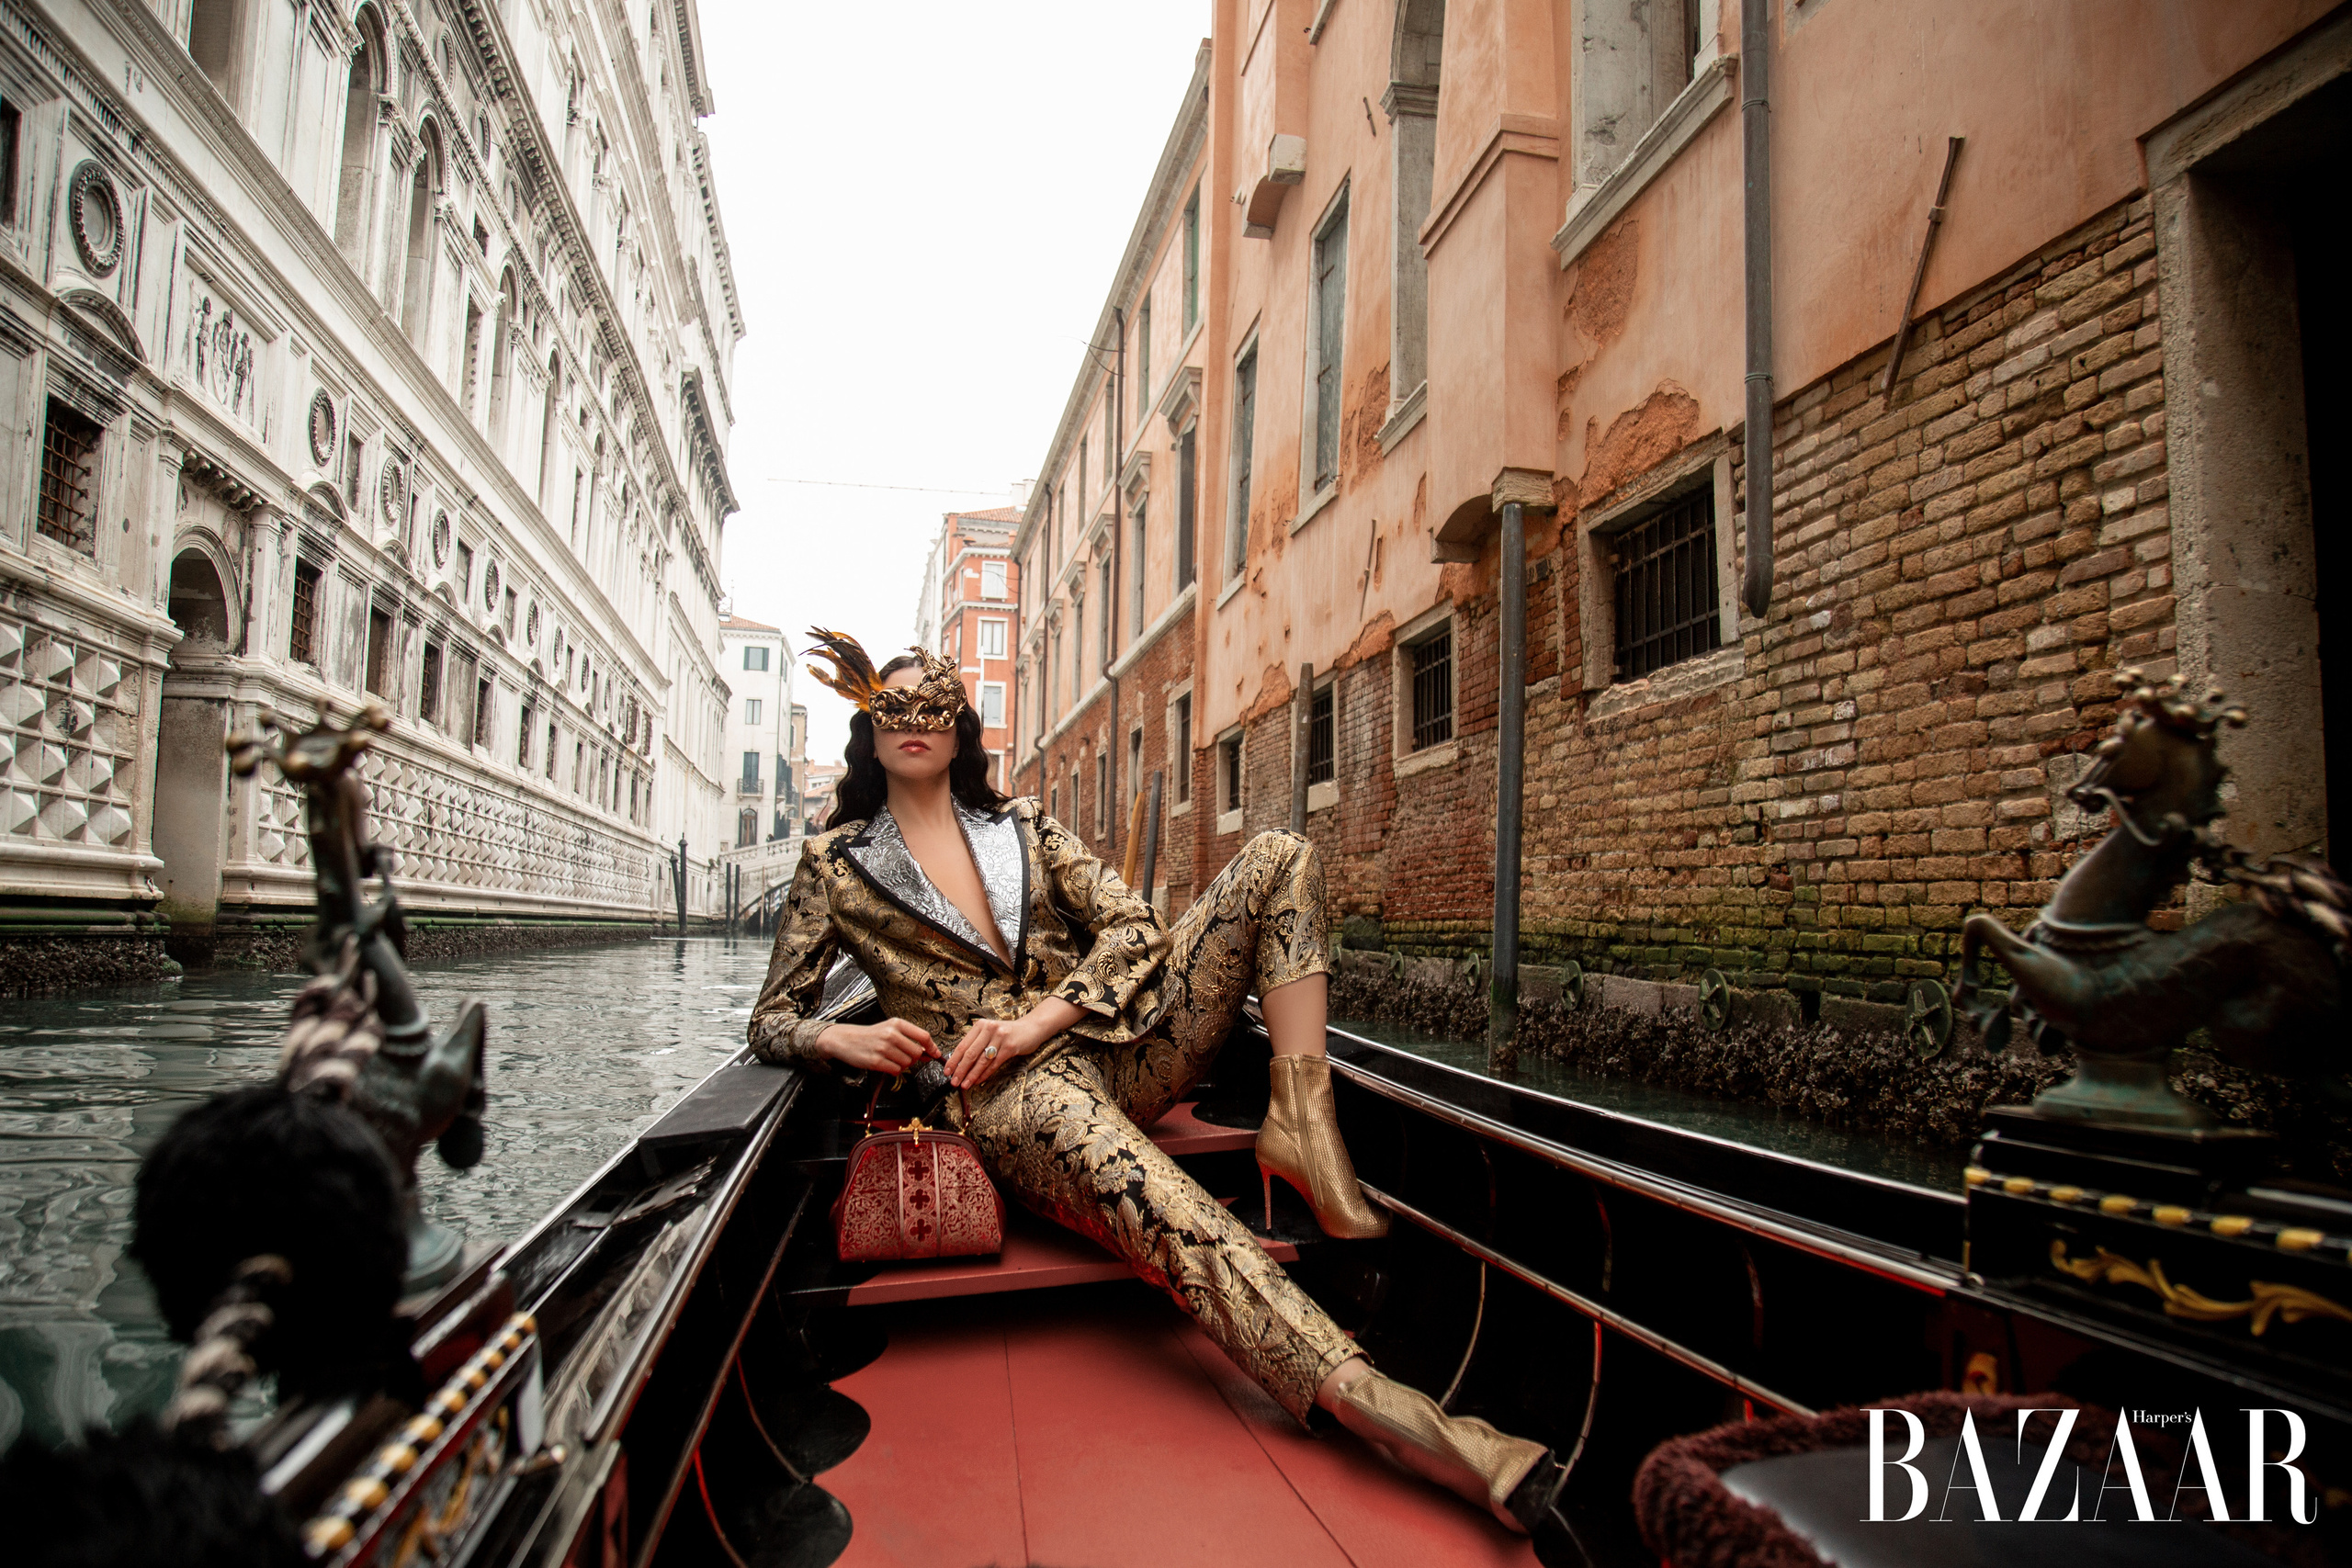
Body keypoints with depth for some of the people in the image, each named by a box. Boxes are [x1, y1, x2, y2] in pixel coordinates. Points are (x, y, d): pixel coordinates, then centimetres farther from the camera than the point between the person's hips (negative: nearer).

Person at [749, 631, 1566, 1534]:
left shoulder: (1021, 826, 18)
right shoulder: (834, 864, 11)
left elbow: (1133, 925, 8)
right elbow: (772, 1021, 11)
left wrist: (1037, 1018, -9)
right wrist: (849, 1039, -14)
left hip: (1114, 1043, 5)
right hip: (1008, 1090, -5)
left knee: (1278, 859, -8)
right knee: (1139, 1187, -41)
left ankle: (1300, 1125, -24)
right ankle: (1364, 1398, -52)